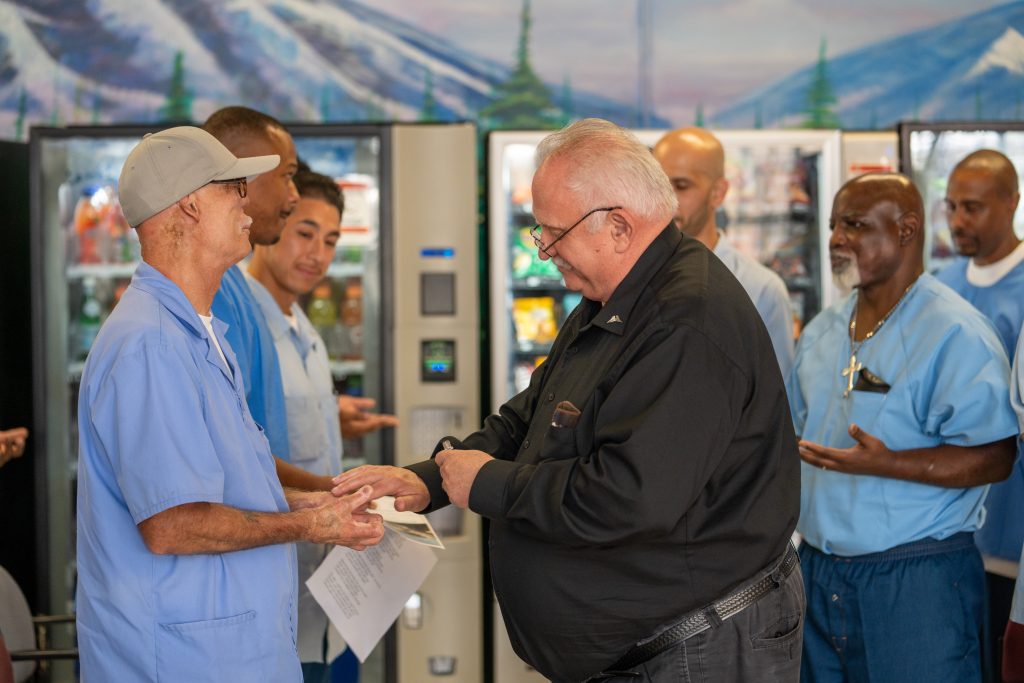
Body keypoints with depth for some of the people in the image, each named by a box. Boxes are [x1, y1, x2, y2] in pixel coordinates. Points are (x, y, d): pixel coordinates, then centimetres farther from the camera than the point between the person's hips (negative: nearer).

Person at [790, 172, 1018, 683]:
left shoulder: (955, 334, -13)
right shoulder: (822, 331, 13)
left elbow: (993, 458, -18)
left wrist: (885, 463, -27)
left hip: (916, 583, -7)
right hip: (818, 572, 7)